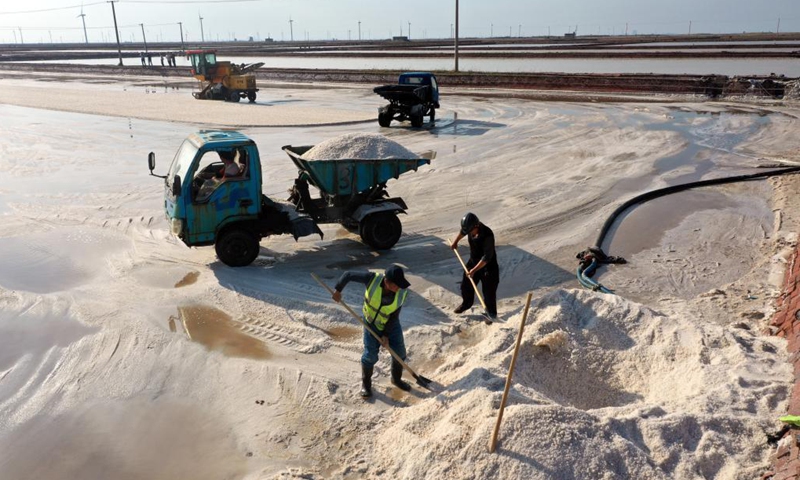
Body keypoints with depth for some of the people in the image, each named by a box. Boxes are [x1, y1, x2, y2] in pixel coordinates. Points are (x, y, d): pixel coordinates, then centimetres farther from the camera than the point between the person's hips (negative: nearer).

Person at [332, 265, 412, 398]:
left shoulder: (402, 292, -25)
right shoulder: (373, 279, -31)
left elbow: (395, 315, -16)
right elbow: (348, 275, -20)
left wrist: (386, 335, -14)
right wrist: (338, 290, -17)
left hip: (391, 324, 2)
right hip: (371, 323, -2)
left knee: (399, 352, 8)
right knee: (370, 355, -1)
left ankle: (396, 379, 35)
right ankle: (366, 384, 23)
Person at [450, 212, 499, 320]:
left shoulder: (487, 235, -35)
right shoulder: (471, 228, -14)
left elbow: (487, 257, -31)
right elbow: (463, 232, 14)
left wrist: (474, 270, -30)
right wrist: (455, 242, 26)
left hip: (488, 266, -7)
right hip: (473, 262, 7)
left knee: (489, 291, 2)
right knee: (466, 285, 18)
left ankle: (491, 313, 22)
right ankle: (466, 304, 44)